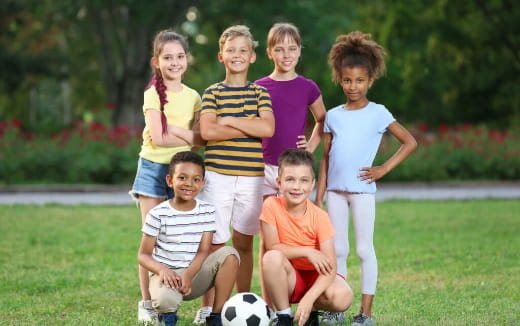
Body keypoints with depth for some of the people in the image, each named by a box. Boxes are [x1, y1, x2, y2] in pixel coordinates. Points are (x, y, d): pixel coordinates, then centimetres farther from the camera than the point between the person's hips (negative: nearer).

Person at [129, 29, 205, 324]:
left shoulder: (193, 97, 8)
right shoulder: (153, 94, -4)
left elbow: (202, 139, 0)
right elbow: (158, 138, -15)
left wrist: (173, 128, -14)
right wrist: (188, 137, -8)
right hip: (154, 167, -3)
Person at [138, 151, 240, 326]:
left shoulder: (207, 212, 1)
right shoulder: (158, 214, -8)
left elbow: (203, 251, -5)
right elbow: (144, 255, -5)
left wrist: (188, 275, -24)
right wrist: (163, 270, -26)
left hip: (194, 272, 4)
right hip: (167, 274, -3)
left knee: (229, 254, -20)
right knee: (166, 299, -38)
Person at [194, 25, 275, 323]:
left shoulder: (260, 93, 9)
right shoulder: (213, 93, 4)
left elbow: (268, 128, -8)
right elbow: (208, 131, -11)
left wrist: (228, 120, -9)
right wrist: (250, 127, -9)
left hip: (251, 176, 2)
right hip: (218, 175, -2)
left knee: (244, 242, 8)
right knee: (214, 241, -3)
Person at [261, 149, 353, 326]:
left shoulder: (320, 217, -15)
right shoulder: (271, 206, -14)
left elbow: (330, 267, -20)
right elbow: (272, 247, -15)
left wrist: (308, 299, -33)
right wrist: (307, 252, -23)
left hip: (315, 278, 1)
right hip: (287, 279, 0)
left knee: (342, 297, -31)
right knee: (273, 257, -33)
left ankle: (311, 311, 5)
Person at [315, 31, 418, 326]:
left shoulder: (378, 113, -2)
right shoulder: (334, 115, 9)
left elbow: (410, 142, -2)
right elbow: (326, 158, 11)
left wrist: (383, 169, -7)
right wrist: (319, 196, 7)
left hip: (362, 190, -4)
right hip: (335, 190, 4)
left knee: (365, 250, -2)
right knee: (337, 250, 8)